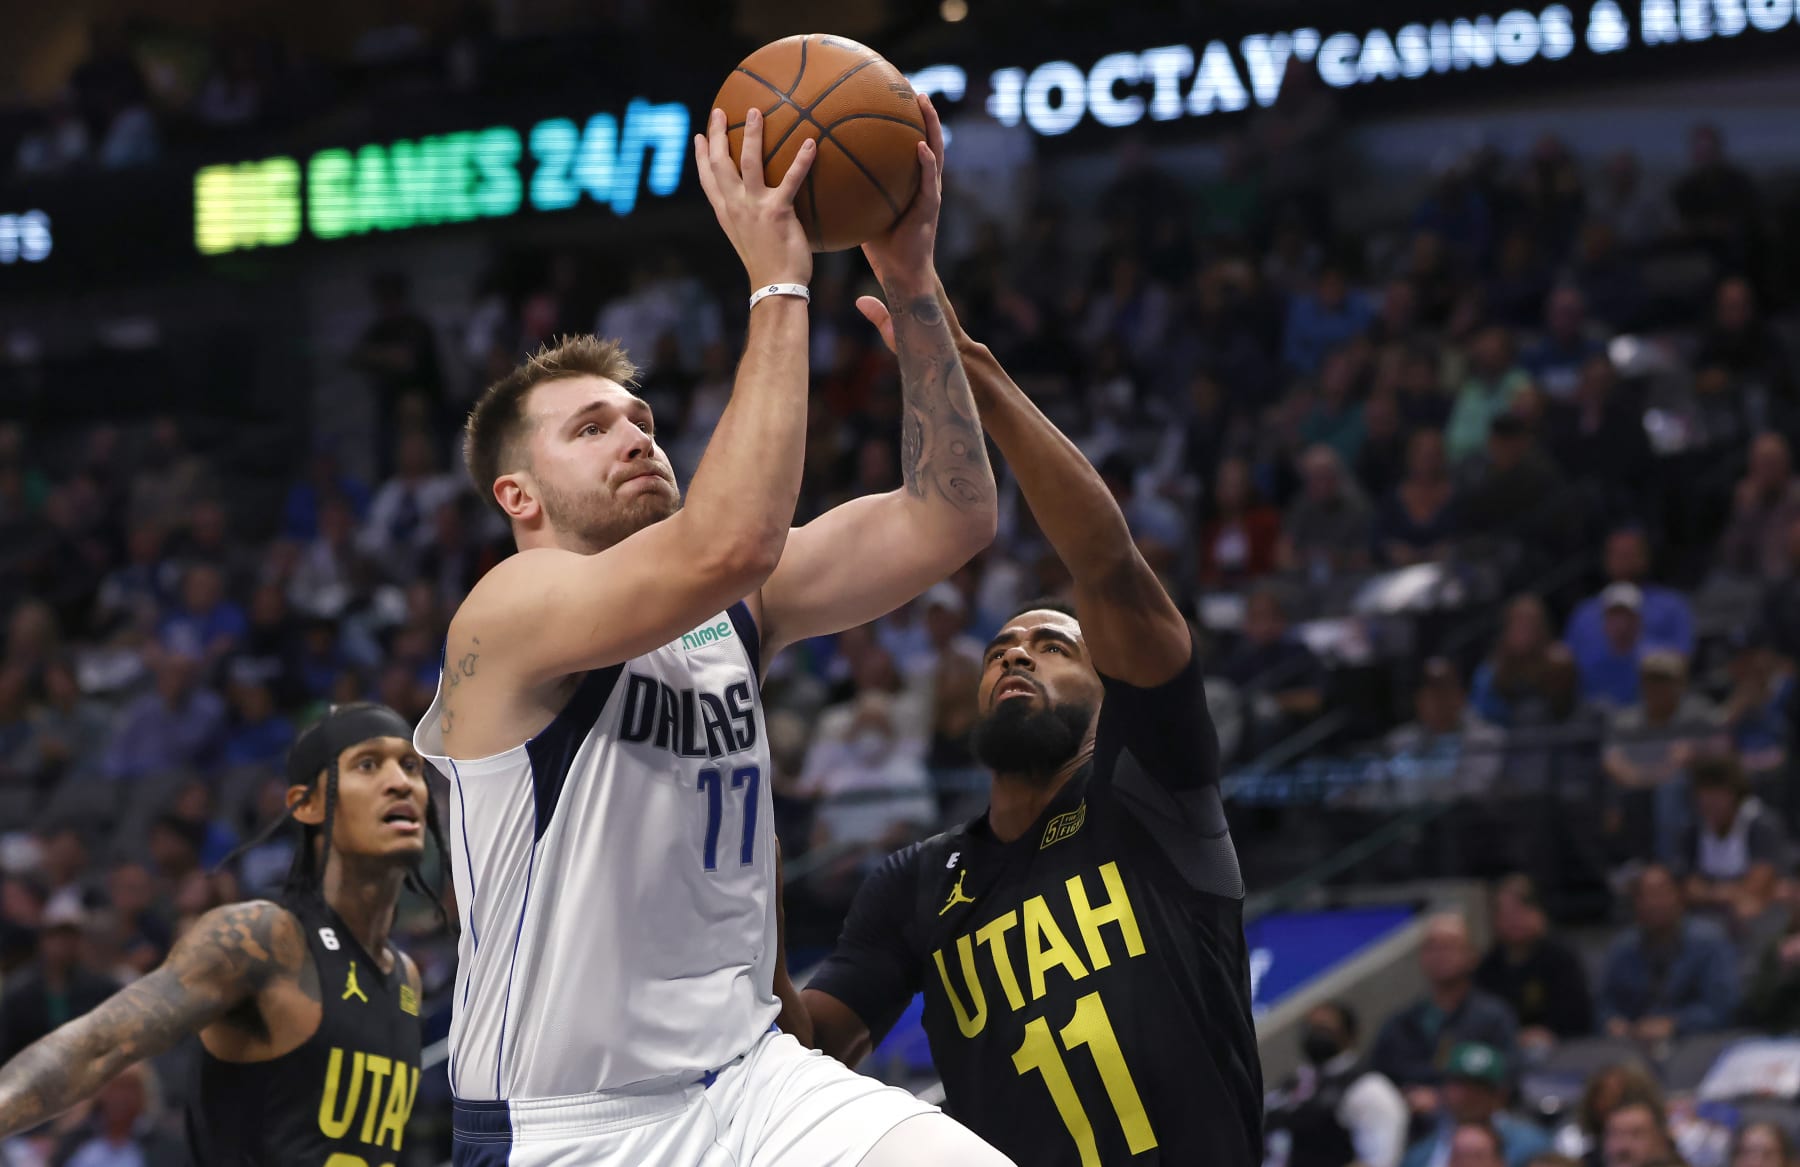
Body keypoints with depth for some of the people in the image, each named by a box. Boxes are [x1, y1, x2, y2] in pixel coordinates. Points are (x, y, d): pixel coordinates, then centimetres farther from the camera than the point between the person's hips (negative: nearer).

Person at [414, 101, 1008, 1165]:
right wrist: (778, 285, -23)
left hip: (748, 1076, 5)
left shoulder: (735, 608, 8)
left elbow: (950, 519, 1)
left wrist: (911, 285, -6)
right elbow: (728, 541, -28)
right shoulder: (511, 612, -12)